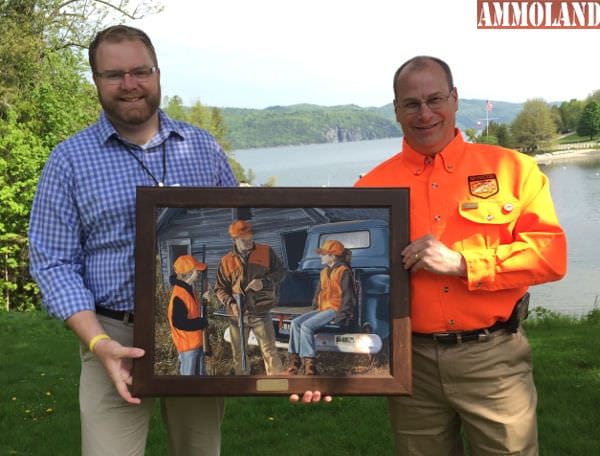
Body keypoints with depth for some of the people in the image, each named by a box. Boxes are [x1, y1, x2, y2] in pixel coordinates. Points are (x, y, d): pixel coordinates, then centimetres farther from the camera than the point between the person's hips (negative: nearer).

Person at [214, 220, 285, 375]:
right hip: (237, 315, 2)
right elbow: (220, 289, 5)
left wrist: (264, 281, -14)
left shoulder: (266, 252, -2)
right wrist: (231, 303, -14)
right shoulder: (226, 261, 1)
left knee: (269, 351, -1)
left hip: (260, 313, -2)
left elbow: (281, 271, 4)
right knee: (238, 354, 14)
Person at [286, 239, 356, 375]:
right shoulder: (324, 272, 18)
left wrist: (341, 315, -18)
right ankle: (294, 358, -11)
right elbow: (318, 293, 26)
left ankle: (309, 363, -24)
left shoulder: (344, 271, -8)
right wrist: (314, 309, 13)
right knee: (296, 322, -8)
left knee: (307, 326, -25)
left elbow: (348, 296, -12)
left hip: (335, 309, -9)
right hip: (322, 309, 9)